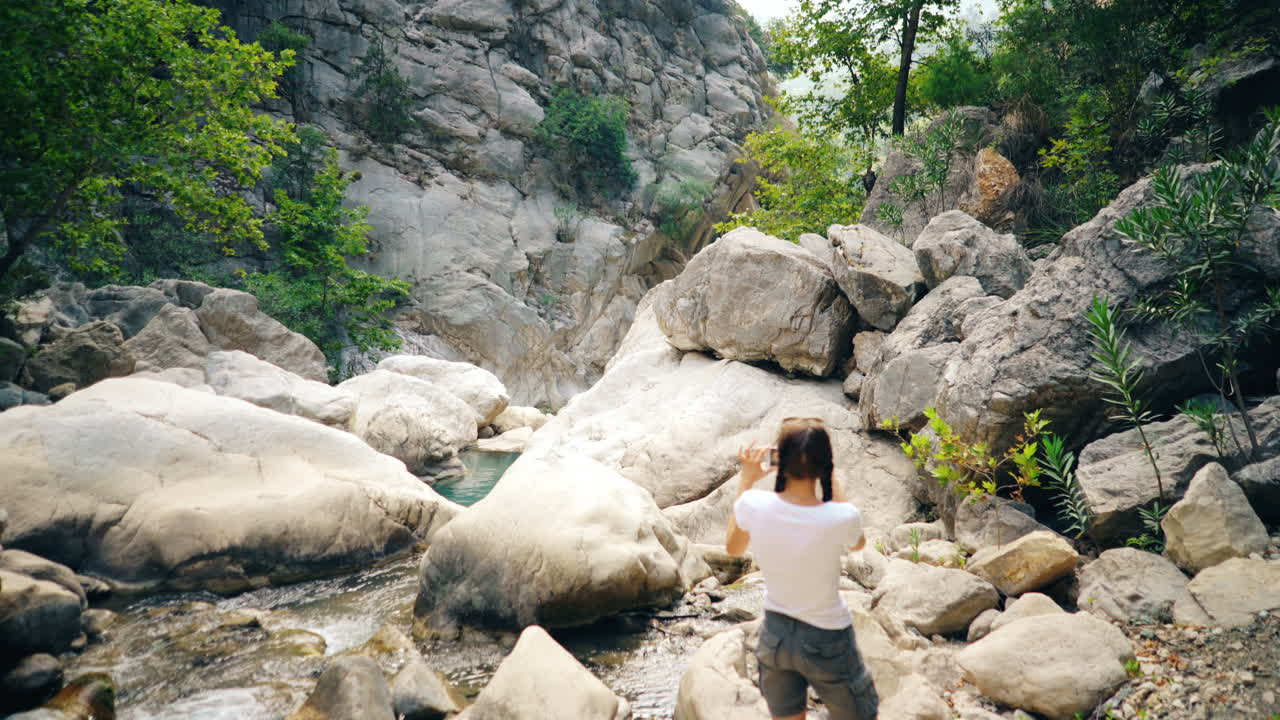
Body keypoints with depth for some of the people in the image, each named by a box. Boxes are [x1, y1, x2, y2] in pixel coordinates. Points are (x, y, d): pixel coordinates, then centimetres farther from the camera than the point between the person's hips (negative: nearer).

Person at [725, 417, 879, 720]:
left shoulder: (753, 505, -20)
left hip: (775, 636, 4)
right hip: (827, 642, -3)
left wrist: (746, 480, 5)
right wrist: (831, 481, -3)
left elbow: (734, 548, 4)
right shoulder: (841, 518, -28)